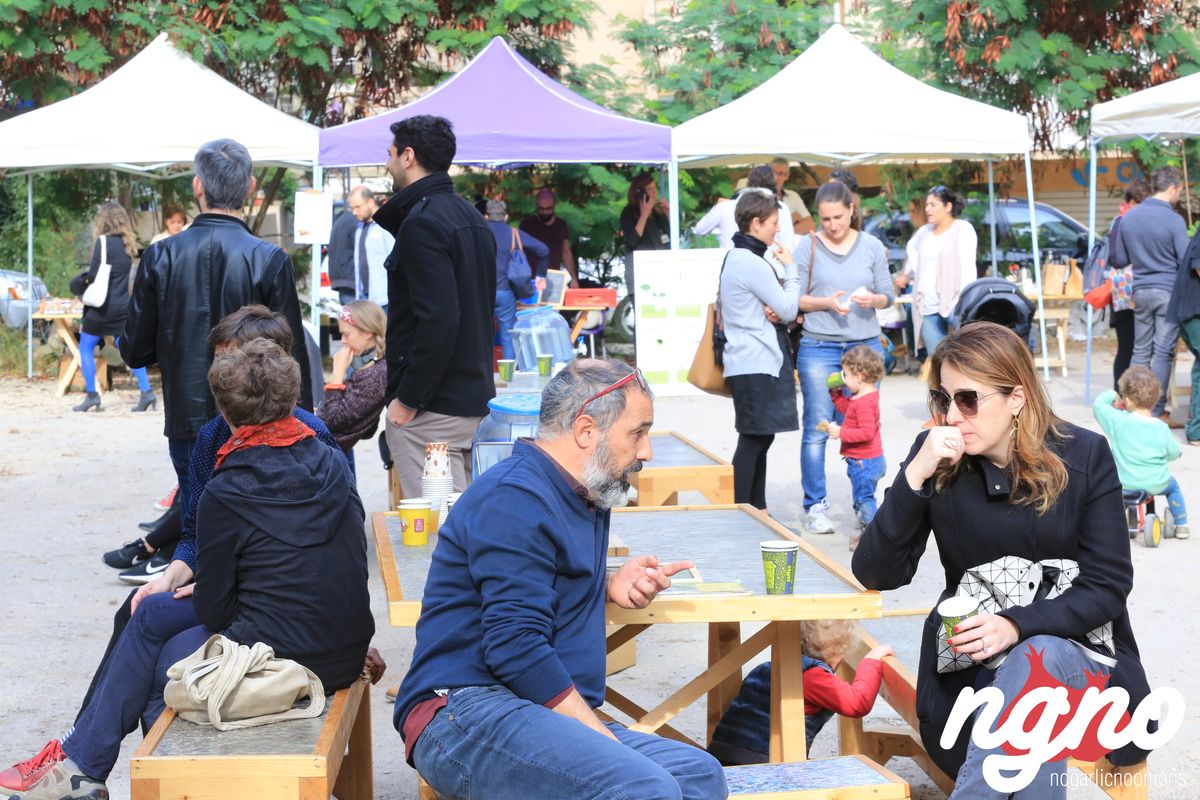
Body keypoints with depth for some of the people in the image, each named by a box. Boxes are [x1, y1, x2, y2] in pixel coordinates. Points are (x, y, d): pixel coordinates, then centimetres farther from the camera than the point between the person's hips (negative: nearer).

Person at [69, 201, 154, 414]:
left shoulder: (104, 241, -12)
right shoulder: (127, 243, 8)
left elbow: (94, 275, -14)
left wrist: (79, 283, 4)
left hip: (102, 306, -6)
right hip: (122, 306, 6)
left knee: (85, 348, 7)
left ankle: (91, 395, 4)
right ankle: (146, 392, 0)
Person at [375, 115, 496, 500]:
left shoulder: (422, 222, -15)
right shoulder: (471, 217, 14)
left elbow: (438, 321, -24)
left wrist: (407, 400, -18)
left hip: (433, 409, -10)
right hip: (474, 400, 10)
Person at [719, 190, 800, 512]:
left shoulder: (736, 257, 15)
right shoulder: (752, 264, -17)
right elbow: (788, 309, -12)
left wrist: (776, 312, 1)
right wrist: (790, 268, 0)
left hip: (750, 363, 10)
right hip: (755, 365, -10)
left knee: (760, 438, 14)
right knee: (753, 440, -8)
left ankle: (757, 511, 20)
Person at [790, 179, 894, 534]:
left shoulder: (872, 247, 6)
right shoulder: (808, 246, 1)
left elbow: (887, 295, 8)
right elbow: (796, 298, 0)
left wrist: (872, 299, -14)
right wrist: (827, 302, -16)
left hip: (865, 345, 2)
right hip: (818, 347, -2)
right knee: (817, 429, -3)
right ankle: (815, 507, 3)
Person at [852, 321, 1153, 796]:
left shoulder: (1084, 455, -6)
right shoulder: (936, 457, -4)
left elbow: (1109, 586, -8)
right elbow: (876, 575, -10)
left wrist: (1018, 626, -25)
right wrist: (915, 476, -23)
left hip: (1071, 645, 1)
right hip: (970, 662, 0)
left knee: (1037, 659, -36)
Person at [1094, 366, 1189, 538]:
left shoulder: (1118, 421, -17)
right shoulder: (1161, 427, -13)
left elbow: (1098, 405, -2)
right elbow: (1173, 453, 0)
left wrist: (1112, 395, 17)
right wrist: (1179, 451, 24)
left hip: (1125, 484, -1)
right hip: (1156, 484, 1)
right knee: (1173, 487, 32)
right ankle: (1181, 526, 30)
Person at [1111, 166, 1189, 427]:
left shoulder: (1128, 217, 4)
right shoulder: (1173, 220, -14)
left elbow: (1118, 260, 11)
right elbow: (1186, 261, -12)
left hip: (1140, 290, 5)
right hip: (1168, 291, -5)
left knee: (1140, 350, 12)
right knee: (1163, 352, 0)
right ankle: (1157, 412, 1)